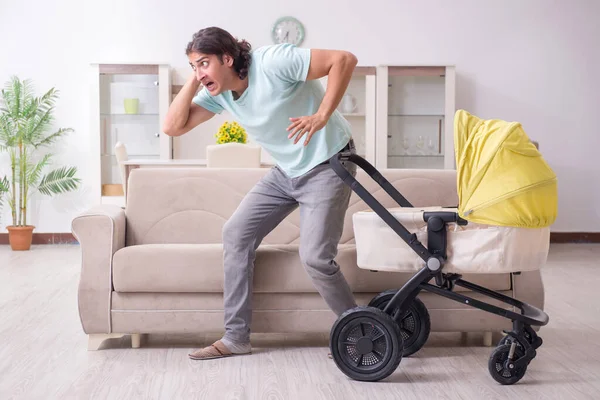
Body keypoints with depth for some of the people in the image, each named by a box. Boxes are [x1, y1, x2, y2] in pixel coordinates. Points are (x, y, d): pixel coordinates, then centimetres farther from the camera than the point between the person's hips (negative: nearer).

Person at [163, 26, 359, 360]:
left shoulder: (273, 62, -23)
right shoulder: (218, 93, 0)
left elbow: (344, 59, -25)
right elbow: (173, 127, -5)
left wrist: (321, 116, -31)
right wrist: (194, 81, -11)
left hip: (326, 166, -8)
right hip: (286, 171, 8)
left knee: (315, 258, -18)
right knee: (236, 234, 0)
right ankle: (236, 338, 9)